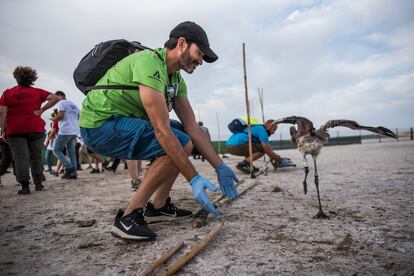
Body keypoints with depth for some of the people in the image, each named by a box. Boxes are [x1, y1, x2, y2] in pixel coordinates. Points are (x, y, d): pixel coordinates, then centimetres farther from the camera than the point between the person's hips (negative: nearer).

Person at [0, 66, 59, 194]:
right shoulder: (37, 92, 7)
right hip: (36, 129, 1)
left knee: (20, 158, -2)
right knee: (36, 156, 11)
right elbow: (55, 98, -4)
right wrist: (41, 110, -4)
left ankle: (25, 186, -7)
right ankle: (38, 184, 12)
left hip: (15, 130, -1)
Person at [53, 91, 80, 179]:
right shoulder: (73, 104, 20)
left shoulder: (61, 103, -3)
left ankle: (68, 167, -11)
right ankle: (73, 173, 4)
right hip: (75, 131, 8)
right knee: (71, 152, 9)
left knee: (56, 149, 2)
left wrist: (54, 119, 3)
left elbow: (60, 115, -16)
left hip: (65, 131, -8)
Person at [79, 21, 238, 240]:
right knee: (180, 143, -22)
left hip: (126, 122, 10)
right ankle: (129, 217, -13)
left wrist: (220, 167, 0)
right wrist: (194, 179, -25)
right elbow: (162, 131, -27)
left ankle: (158, 205, 10)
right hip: (99, 124, -10)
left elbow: (193, 128, 4)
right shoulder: (149, 63, -22)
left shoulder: (177, 80, 7)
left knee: (184, 136, 6)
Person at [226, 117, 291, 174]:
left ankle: (247, 164, 8)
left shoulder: (257, 128, 23)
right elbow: (268, 152, -10)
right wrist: (281, 160, 2)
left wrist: (274, 159, 19)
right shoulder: (261, 129, -6)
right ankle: (242, 164, -15)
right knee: (263, 149, -10)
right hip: (236, 146, -10)